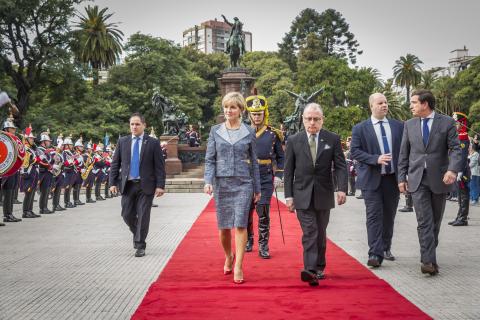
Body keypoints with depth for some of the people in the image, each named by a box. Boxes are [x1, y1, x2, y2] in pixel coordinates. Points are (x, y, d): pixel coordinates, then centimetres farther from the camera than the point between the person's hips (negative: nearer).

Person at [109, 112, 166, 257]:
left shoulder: (153, 143, -1)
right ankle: (137, 234, 33)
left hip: (146, 185, -3)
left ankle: (140, 246, 10)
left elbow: (160, 166, -2)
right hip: (127, 184, 3)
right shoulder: (122, 141, 7)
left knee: (143, 216, -1)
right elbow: (115, 163, 9)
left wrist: (160, 185, -9)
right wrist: (113, 182, 1)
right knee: (127, 214, 5)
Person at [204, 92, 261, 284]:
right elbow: (209, 159, 3)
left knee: (240, 224, -9)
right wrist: (208, 181, -12)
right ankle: (229, 257, 33)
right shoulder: (215, 131, 5)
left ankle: (238, 267, -4)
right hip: (221, 183, 1)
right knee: (223, 226, 7)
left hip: (243, 183, -1)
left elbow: (253, 162, 9)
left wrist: (257, 188, 9)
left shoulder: (249, 133, 4)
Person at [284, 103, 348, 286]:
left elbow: (340, 166, -2)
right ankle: (310, 270, -18)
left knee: (320, 233, 10)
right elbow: (288, 171, 3)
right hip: (302, 195, -1)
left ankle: (319, 268, 23)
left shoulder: (333, 139, 2)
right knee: (309, 232, -11)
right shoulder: (294, 141, 2)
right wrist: (289, 195, -2)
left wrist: (342, 189, -16)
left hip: (323, 195, 1)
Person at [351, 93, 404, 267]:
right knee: (374, 216, -8)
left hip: (393, 178, 4)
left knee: (389, 215, 13)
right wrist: (376, 159, -20)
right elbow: (355, 151, -7)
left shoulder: (398, 126, 9)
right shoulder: (360, 128, 0)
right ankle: (375, 254, -9)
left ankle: (386, 248, 29)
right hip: (372, 179, -3)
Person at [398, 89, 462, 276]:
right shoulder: (409, 125, 8)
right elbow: (404, 154, 11)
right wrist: (402, 178, 7)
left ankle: (429, 255, 24)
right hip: (417, 179, 1)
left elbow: (455, 149, -5)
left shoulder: (446, 123, 0)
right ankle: (428, 260, -11)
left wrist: (453, 169, -22)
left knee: (435, 221, 10)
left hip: (439, 178, -1)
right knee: (424, 221, -9)